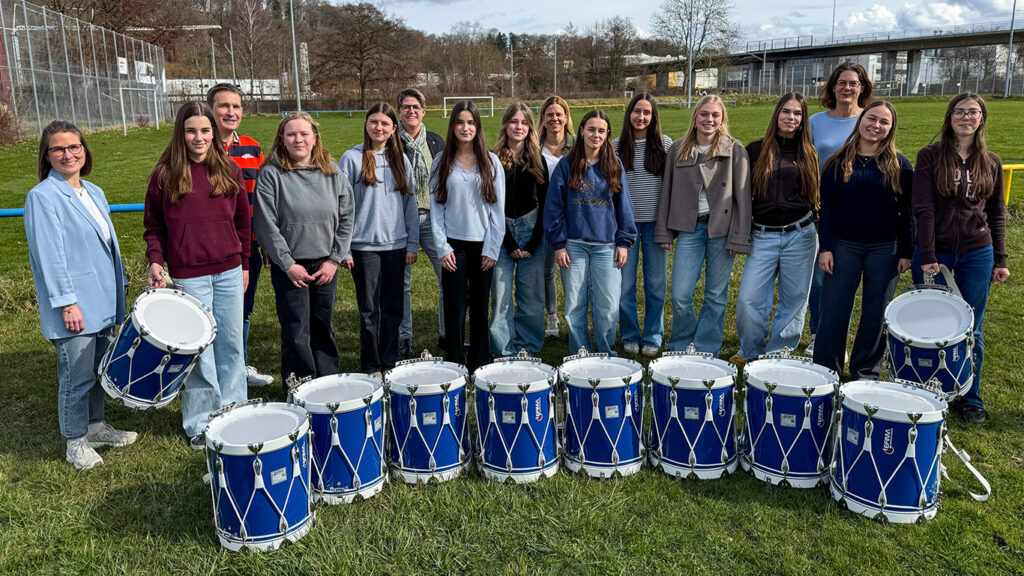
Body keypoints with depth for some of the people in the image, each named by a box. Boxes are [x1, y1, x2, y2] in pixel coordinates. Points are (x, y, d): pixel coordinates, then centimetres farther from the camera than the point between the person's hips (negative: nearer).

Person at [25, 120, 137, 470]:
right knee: (77, 376, 2)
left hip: (104, 301, 7)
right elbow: (50, 255, -16)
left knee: (100, 368, 17)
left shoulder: (94, 193, 12)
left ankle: (96, 427, 33)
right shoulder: (42, 197, -11)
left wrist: (119, 286, 18)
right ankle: (76, 444, 17)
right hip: (75, 306, -7)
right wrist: (67, 303, -18)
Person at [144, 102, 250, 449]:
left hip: (228, 271, 3)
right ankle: (200, 423, 14)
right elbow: (154, 225, 6)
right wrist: (156, 261, -8)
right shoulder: (165, 174, -1)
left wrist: (244, 264, 11)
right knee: (199, 349, 1)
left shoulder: (229, 170, 5)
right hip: (189, 275, -2)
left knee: (231, 343, 10)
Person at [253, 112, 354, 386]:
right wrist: (288, 264, -11)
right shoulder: (271, 174, -6)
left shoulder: (332, 173, 4)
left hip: (325, 265, 3)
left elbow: (345, 219, 6)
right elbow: (266, 226, -8)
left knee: (323, 329, 12)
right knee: (297, 333, -1)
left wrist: (335, 259, -2)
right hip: (289, 267, -3)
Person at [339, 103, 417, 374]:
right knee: (369, 310, 4)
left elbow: (410, 204, 11)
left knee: (393, 309, 9)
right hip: (364, 246, -3)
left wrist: (412, 244, 7)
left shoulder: (400, 160, 8)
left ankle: (390, 364, 22)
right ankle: (371, 368, 16)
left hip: (396, 245, 3)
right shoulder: (352, 159, -2)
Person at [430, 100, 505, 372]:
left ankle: (479, 367, 18)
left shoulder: (491, 161, 3)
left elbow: (498, 209, 2)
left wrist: (492, 248, -4)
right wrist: (442, 248, -5)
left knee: (480, 309, 7)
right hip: (453, 246, 0)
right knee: (455, 310, 0)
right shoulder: (442, 162, 4)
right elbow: (436, 207, 3)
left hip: (483, 245, 0)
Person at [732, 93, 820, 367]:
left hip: (800, 236, 1)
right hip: (763, 236, -1)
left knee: (793, 301, 5)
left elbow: (817, 197, 16)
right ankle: (750, 352, 16)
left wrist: (820, 235, 10)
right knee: (749, 300, -6)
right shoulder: (755, 150, 6)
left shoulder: (809, 154, 9)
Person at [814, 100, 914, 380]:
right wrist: (825, 248, -4)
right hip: (844, 247, 0)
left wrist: (906, 252, -1)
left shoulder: (899, 165, 2)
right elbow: (827, 208, 2)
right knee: (833, 311, 1)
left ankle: (865, 372, 23)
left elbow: (907, 211, 3)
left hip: (885, 250, 0)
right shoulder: (838, 162, 2)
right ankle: (826, 369, 14)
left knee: (876, 313, 8)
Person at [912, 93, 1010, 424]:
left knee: (971, 330, 8)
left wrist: (1000, 259, 6)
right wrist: (927, 257, -15)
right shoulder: (930, 157, -3)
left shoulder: (991, 163, 7)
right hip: (935, 252, -2)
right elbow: (923, 209, -9)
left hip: (977, 254, 2)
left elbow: (997, 215, 11)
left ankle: (970, 398, 22)